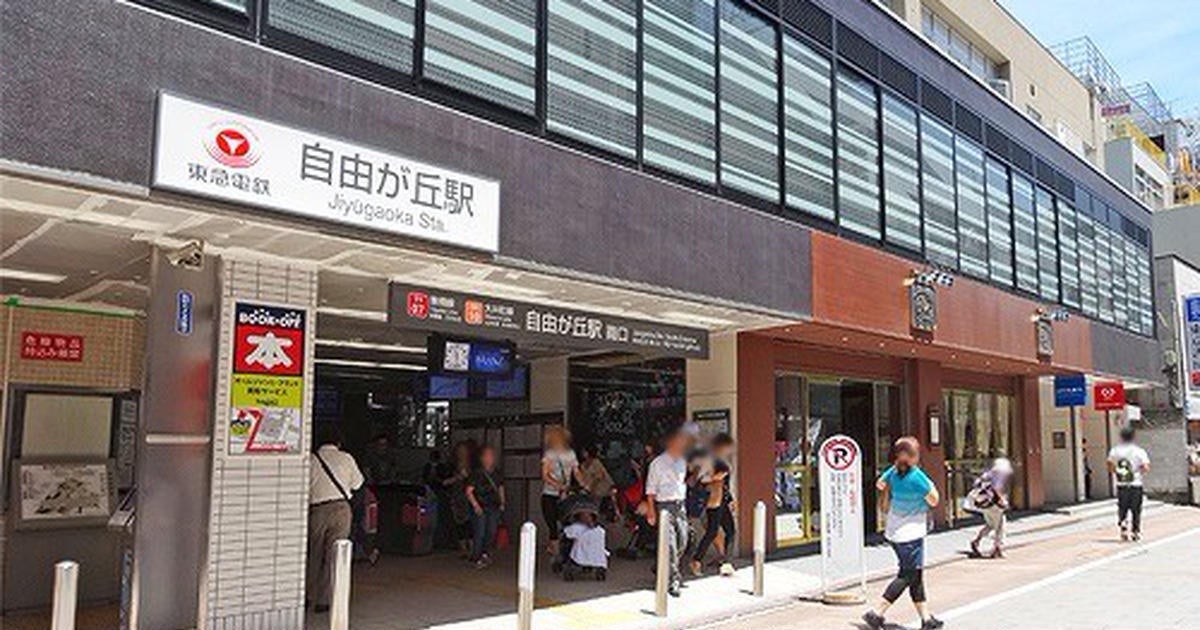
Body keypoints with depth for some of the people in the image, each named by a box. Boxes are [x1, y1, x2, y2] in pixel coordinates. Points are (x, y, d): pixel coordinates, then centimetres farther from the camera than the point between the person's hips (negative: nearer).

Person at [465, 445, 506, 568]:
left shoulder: (496, 474, 10)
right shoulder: (477, 474, -7)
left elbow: (501, 488, 23)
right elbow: (469, 491, -8)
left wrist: (502, 503, 13)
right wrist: (475, 505, -15)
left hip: (494, 508, 5)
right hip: (480, 509, -5)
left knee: (492, 532, 3)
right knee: (480, 534, -6)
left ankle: (484, 553, 25)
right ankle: (476, 559, 7)